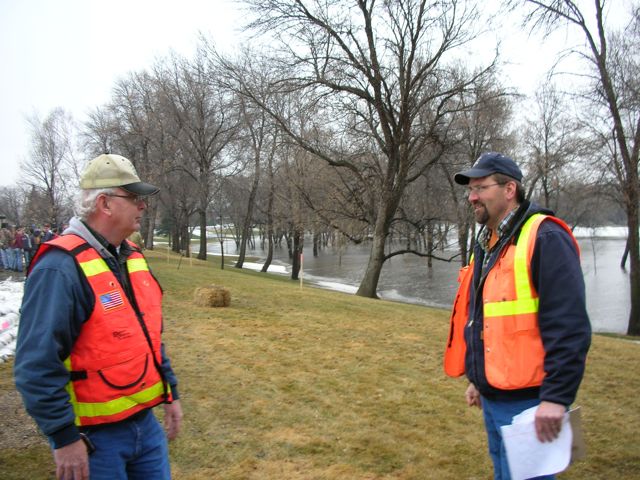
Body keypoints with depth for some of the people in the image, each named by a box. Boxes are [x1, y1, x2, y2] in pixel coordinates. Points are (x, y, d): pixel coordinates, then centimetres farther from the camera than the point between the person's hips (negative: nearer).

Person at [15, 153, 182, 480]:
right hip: (94, 435, -7)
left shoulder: (132, 258, 7)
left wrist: (170, 393, 16)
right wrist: (64, 438, -19)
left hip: (145, 422, 8)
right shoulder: (61, 268, -20)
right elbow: (36, 364, -22)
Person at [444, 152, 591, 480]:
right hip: (493, 397, 9)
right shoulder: (486, 244, 13)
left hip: (527, 401, -9)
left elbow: (569, 327, -21)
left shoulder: (544, 238, -15)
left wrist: (556, 397, -23)